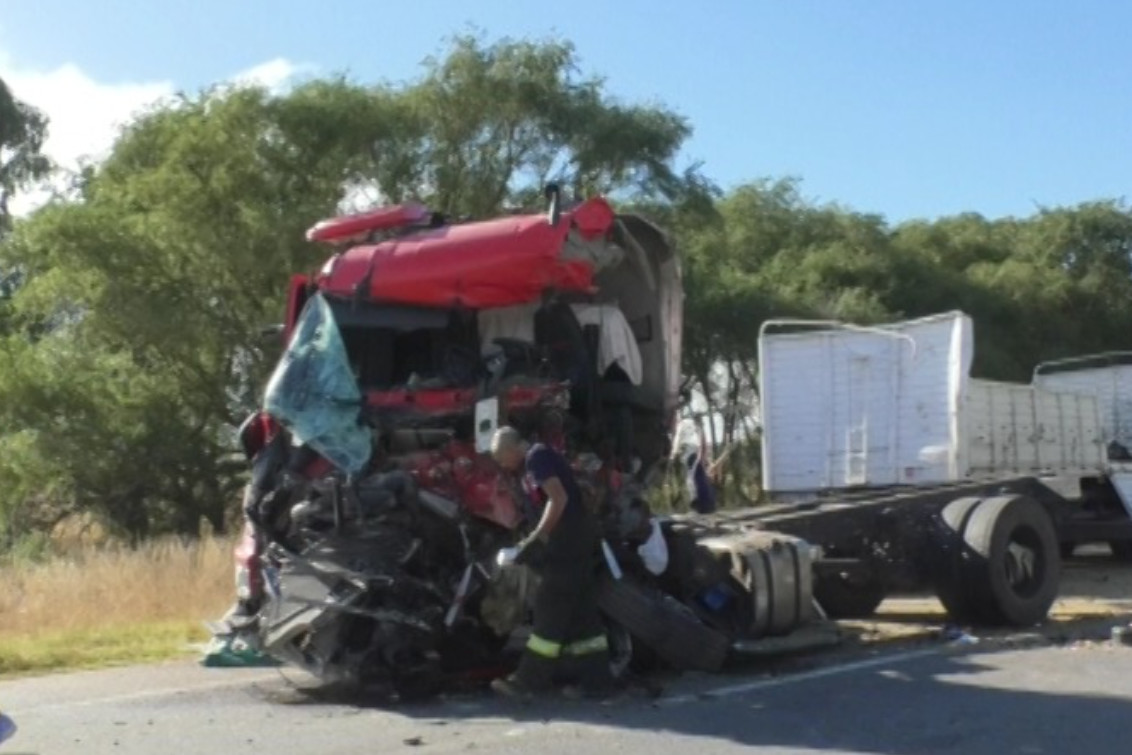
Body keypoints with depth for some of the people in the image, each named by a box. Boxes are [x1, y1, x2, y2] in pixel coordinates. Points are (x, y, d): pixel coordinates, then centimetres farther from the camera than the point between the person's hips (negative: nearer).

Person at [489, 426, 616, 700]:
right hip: (579, 537, 10)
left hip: (569, 539, -10)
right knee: (581, 613, 10)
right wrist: (535, 542, 20)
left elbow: (559, 499, -20)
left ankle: (528, 681, 0)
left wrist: (534, 540, -18)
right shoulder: (542, 457, 21)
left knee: (550, 612, -5)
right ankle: (596, 679, 11)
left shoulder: (536, 457, -10)